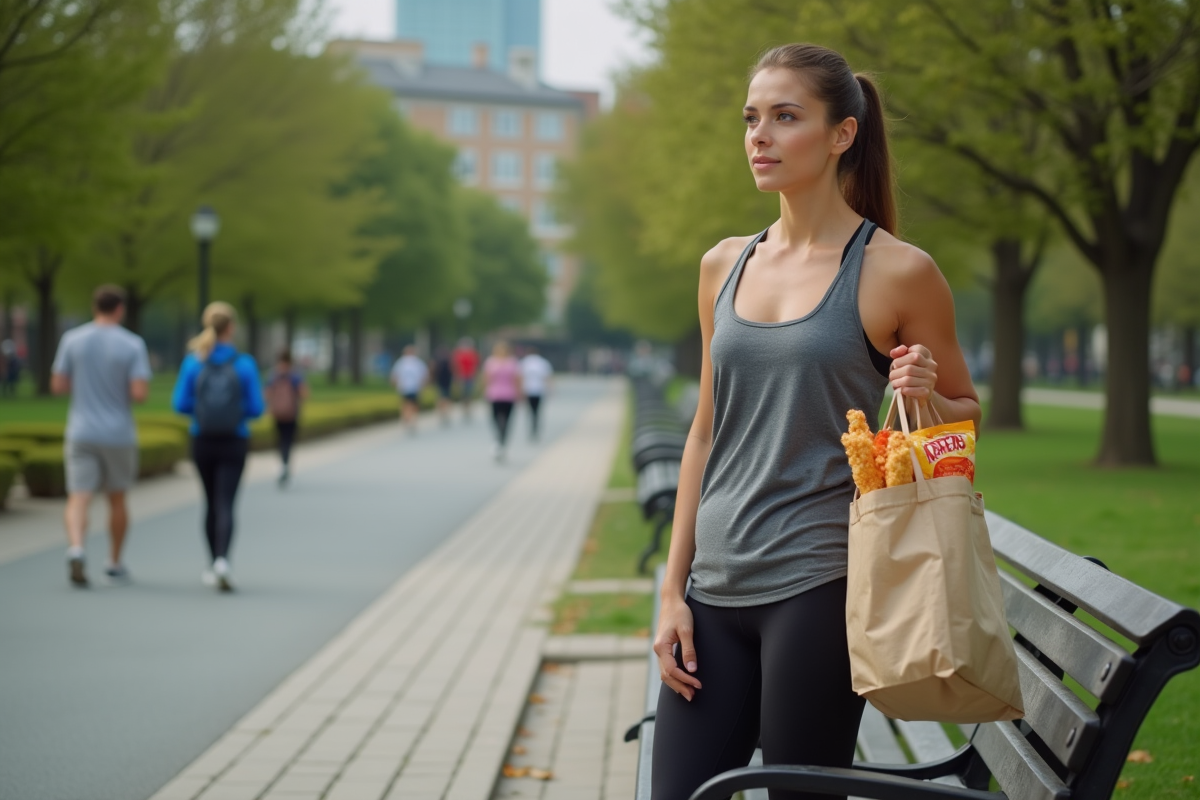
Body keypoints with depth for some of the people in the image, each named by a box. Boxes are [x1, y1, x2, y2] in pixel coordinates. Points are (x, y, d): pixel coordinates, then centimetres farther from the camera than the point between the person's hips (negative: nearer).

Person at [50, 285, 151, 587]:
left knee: (78, 500, -4)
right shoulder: (133, 344, -8)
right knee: (117, 498, 17)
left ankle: (75, 549, -30)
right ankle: (114, 562, 27)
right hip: (119, 435, 0)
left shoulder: (72, 339, -2)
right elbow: (140, 393, -15)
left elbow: (58, 386, 1)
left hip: (81, 434, 0)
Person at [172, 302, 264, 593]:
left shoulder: (193, 362, -5)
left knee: (212, 503, 18)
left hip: (203, 441, 2)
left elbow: (180, 404, -5)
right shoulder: (244, 363, -9)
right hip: (234, 443, -2)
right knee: (225, 505, -5)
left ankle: (214, 567, 25)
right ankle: (222, 560, -28)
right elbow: (256, 408, -8)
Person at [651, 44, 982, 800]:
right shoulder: (725, 265, 11)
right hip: (716, 590, 5)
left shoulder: (896, 271, -4)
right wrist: (674, 588, 11)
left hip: (816, 588, -5)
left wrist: (925, 398, -17)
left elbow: (967, 412, 7)